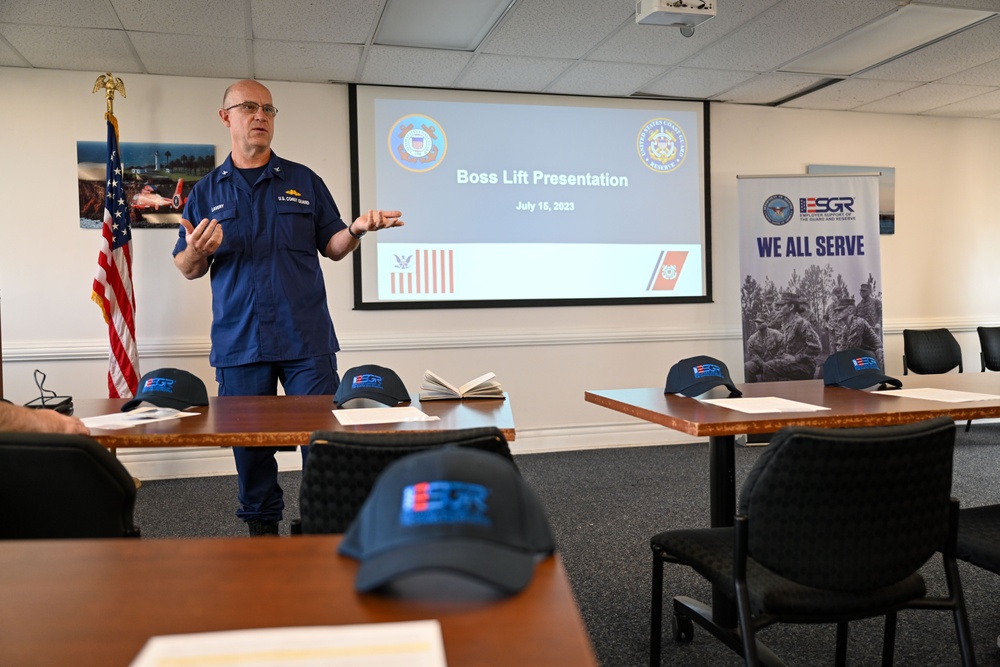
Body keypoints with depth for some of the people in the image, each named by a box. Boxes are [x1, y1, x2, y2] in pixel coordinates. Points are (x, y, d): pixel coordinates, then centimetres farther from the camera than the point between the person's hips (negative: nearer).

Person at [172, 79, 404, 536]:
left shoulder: (304, 181, 11)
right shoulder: (206, 191, 12)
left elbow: (332, 248, 10)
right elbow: (187, 270, 10)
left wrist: (357, 229, -12)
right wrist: (196, 252, -13)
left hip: (307, 341, -1)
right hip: (239, 343, 1)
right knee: (249, 446, 8)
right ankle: (262, 529, 25)